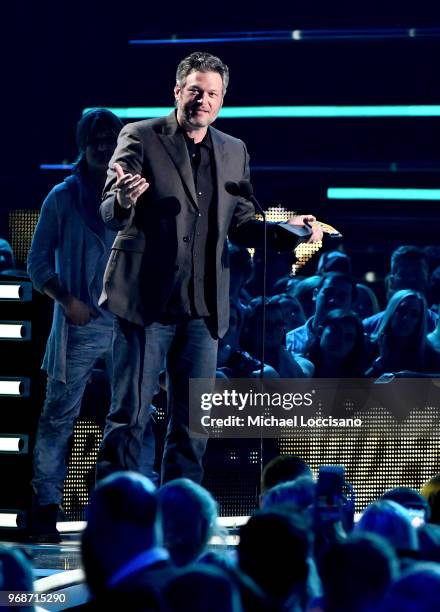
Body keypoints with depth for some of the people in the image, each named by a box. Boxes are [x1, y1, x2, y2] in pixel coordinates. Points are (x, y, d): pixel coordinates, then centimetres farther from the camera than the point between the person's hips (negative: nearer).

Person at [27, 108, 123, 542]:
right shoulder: (63, 198, 4)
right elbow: (38, 262, 3)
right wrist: (67, 301, -10)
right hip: (80, 326, -2)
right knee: (59, 413, -4)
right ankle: (45, 509, -2)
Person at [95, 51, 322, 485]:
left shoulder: (234, 152, 13)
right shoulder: (140, 138, -2)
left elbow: (240, 225, 17)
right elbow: (110, 215, -9)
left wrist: (286, 231, -1)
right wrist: (123, 201, -33)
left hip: (203, 308, 5)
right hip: (145, 302, -5)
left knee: (192, 425, 8)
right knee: (129, 418, -4)